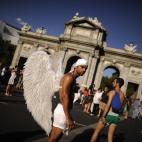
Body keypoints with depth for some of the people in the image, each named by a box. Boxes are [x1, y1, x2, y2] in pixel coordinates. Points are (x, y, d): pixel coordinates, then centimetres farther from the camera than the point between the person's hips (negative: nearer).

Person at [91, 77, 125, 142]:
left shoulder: (112, 92, -9)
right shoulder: (123, 95, 10)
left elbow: (108, 105, -16)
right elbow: (120, 107, 13)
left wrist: (103, 116, -17)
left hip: (108, 115, -5)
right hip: (116, 117, 5)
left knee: (97, 131, 10)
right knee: (110, 136, 11)